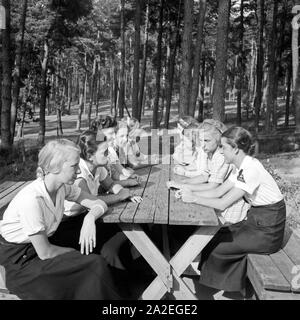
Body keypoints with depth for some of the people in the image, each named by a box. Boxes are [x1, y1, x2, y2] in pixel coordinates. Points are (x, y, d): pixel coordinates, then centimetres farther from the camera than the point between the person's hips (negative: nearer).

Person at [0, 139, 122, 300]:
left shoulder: (63, 187, -9)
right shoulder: (32, 199, -31)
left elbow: (100, 204, -1)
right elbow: (44, 253, -24)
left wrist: (89, 218, -23)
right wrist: (78, 252, -10)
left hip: (46, 241, 8)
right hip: (21, 260, -7)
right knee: (95, 265, -20)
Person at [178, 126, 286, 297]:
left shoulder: (251, 169, -26)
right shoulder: (241, 167, 3)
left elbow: (223, 203, -26)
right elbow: (218, 191, 3)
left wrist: (194, 198, -18)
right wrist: (190, 192, -6)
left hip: (267, 231, -8)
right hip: (256, 220, 8)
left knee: (215, 246, -5)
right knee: (216, 237, 5)